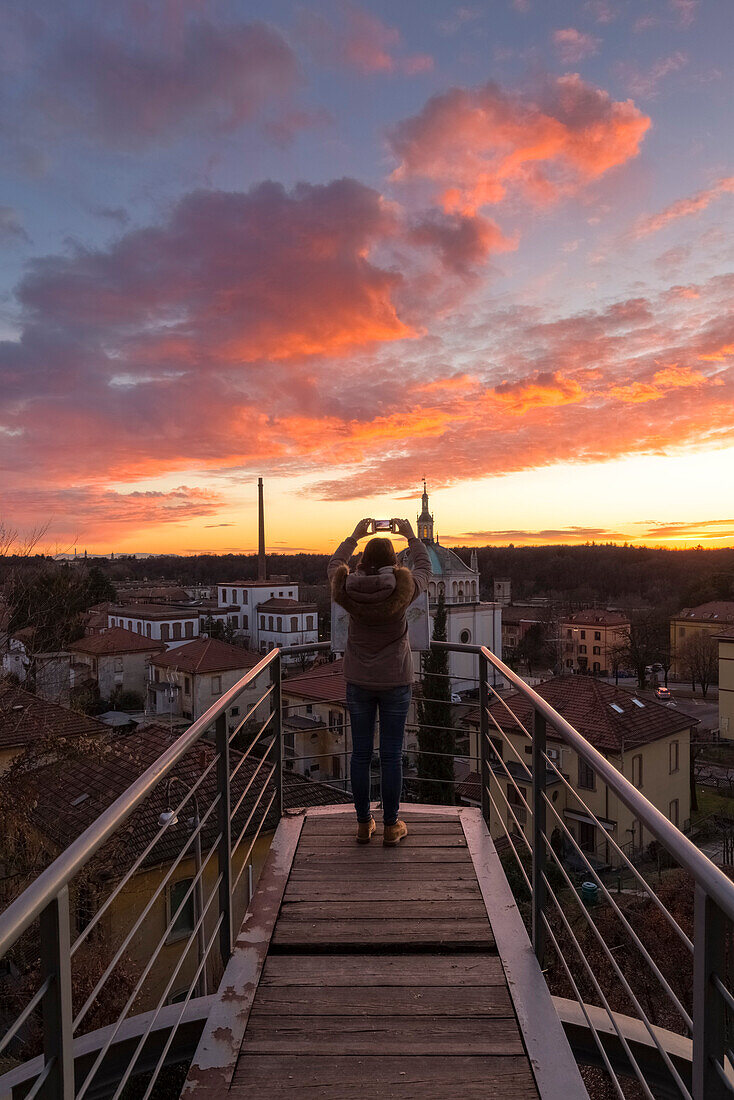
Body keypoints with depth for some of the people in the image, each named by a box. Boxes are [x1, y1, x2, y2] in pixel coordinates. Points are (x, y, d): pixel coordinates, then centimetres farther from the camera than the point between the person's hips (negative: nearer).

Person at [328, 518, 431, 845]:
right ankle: (391, 826, 19)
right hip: (395, 682, -2)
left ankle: (363, 824, 23)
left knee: (360, 754, 11)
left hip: (358, 682, 2)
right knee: (391, 755, 8)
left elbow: (334, 565, 14)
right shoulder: (402, 588, -14)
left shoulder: (348, 588, -10)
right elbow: (424, 567, 8)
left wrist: (354, 536, 23)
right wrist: (410, 536, 20)